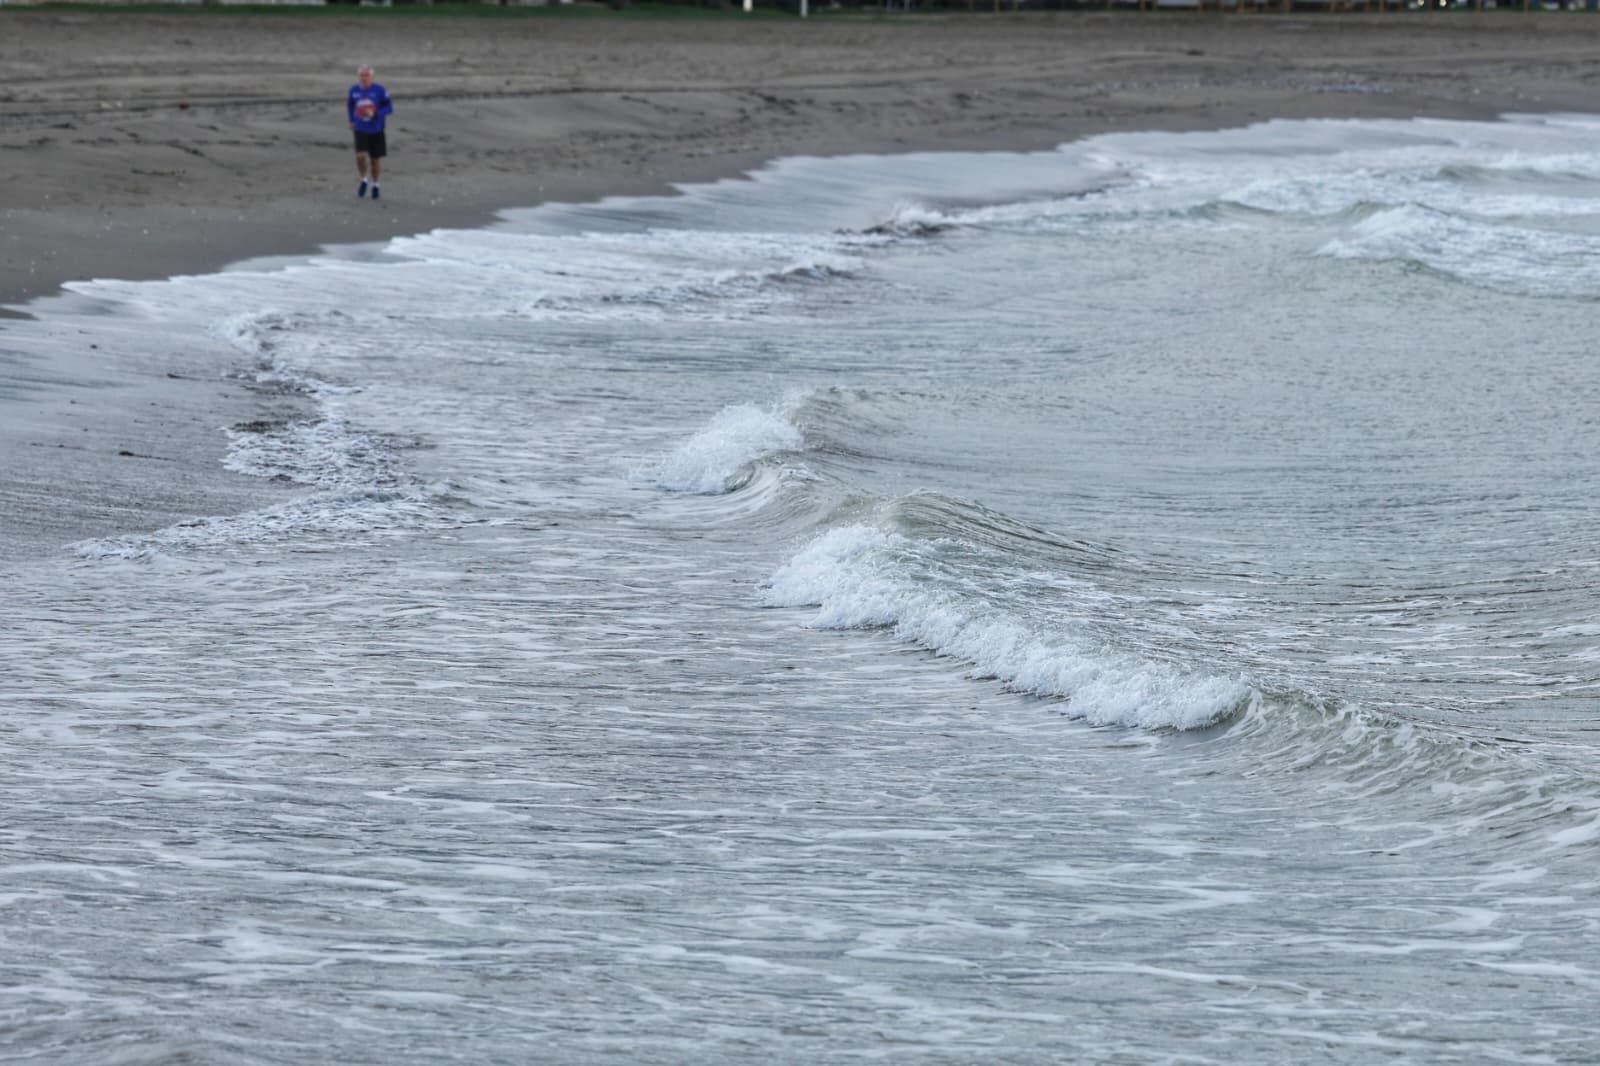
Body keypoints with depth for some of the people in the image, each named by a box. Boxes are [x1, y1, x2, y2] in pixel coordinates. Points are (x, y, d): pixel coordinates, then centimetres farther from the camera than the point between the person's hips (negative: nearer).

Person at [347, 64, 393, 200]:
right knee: (360, 156, -18)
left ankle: (375, 185, 32)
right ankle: (364, 181, 9)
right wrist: (352, 120, 12)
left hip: (376, 131, -1)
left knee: (375, 160, 8)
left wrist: (375, 114, -25)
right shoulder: (354, 90, -2)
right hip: (361, 131, 1)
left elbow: (389, 108, -10)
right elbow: (350, 104, 19)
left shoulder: (379, 90, -12)